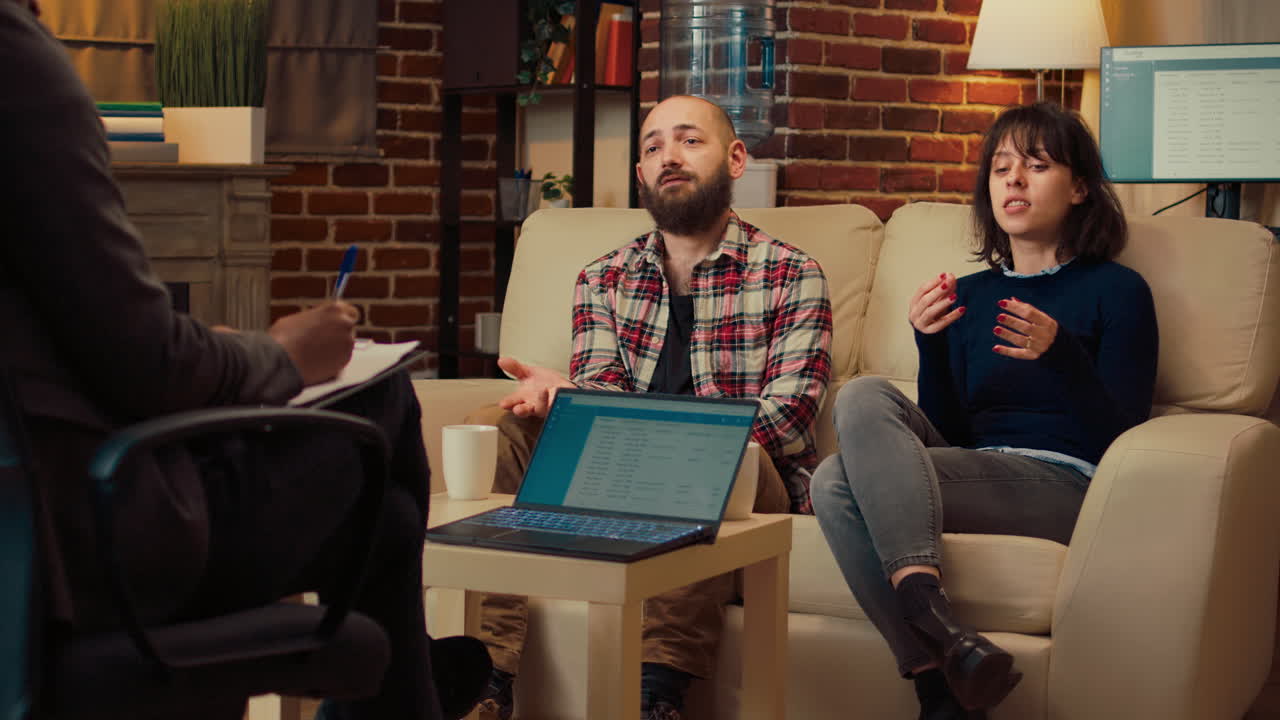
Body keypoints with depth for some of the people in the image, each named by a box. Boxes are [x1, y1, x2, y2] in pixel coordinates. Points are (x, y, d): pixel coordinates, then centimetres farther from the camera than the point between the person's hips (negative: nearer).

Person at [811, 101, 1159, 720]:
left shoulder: (1116, 291, 6)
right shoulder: (969, 294, 21)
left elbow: (1120, 441, -2)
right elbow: (946, 432, 16)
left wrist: (1061, 354, -18)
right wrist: (930, 345, -2)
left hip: (1063, 487, -5)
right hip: (976, 474, 5)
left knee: (840, 480, -24)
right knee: (864, 395, -25)